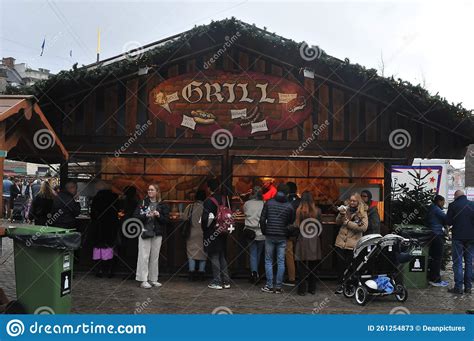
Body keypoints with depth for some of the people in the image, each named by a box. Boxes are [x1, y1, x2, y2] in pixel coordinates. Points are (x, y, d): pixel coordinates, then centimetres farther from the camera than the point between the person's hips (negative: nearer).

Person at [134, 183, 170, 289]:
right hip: (144, 232, -2)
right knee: (144, 256, -4)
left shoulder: (162, 205, 7)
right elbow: (136, 217, -3)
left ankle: (153, 279, 16)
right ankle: (143, 280, 0)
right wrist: (146, 215, -17)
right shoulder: (143, 203, 4)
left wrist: (159, 216, -13)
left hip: (157, 234, 2)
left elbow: (167, 220, 3)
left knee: (155, 257, 7)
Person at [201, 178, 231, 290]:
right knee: (222, 256, 14)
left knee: (214, 257, 1)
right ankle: (226, 281, 17)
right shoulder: (225, 199, 2)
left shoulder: (208, 201, -15)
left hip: (212, 233, -6)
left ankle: (217, 282, 3)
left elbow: (205, 218, -14)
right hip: (223, 232, 6)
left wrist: (204, 228, 1)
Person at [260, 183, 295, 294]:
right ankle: (278, 287, 6)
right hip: (282, 237, 1)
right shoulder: (289, 206, 1)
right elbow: (292, 222, 4)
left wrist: (264, 232, 8)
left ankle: (269, 286, 6)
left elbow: (262, 219, -3)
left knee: (268, 261, 7)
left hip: (270, 236, 0)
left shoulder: (269, 203, 0)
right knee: (281, 262, 5)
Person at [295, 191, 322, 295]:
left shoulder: (298, 211, -13)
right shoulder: (317, 210, -5)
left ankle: (302, 290, 10)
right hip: (314, 241, 3)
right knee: (313, 266, 14)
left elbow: (295, 225, -9)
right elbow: (320, 225, 0)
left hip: (302, 240, -3)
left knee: (302, 266, 6)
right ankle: (312, 289, 22)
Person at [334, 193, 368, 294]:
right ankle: (340, 284, 19)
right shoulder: (346, 209, 8)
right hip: (341, 242, 3)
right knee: (340, 264, 8)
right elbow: (337, 222, 11)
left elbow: (364, 227, -17)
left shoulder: (363, 213, -3)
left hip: (353, 244, -3)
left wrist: (348, 222, -16)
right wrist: (341, 215, -10)